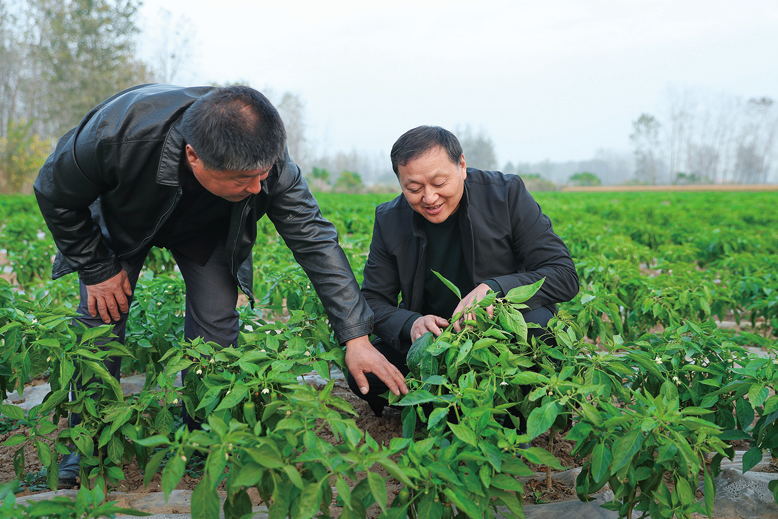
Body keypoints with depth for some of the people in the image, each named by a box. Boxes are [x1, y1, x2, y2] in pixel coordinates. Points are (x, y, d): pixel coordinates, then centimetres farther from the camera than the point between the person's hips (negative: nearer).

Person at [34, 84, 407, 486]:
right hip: (121, 217, -1)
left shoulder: (265, 158, -38)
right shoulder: (117, 134, -44)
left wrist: (356, 337, -34)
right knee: (103, 312, -11)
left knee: (216, 320, -11)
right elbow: (55, 194, -23)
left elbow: (316, 241, -31)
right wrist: (97, 271, -18)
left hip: (205, 228, 1)